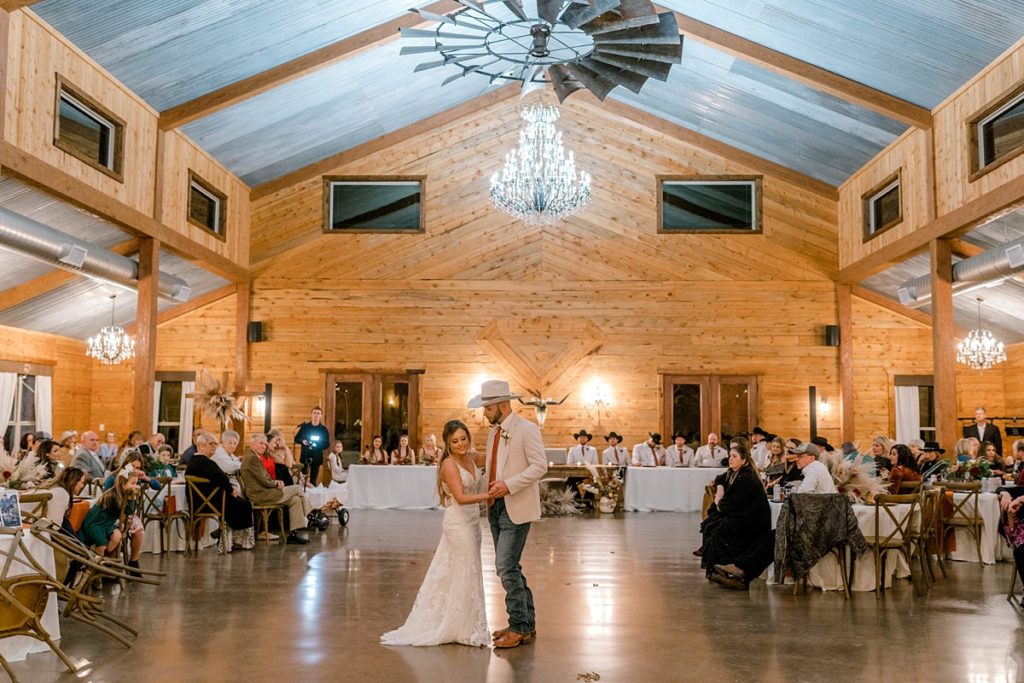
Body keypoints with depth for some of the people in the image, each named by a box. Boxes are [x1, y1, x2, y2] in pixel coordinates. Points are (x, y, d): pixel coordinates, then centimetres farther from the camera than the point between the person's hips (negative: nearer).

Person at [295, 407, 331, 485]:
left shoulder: (324, 429, 2)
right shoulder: (304, 427, 4)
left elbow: (327, 445, -1)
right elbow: (296, 439, 9)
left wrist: (316, 445, -18)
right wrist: (302, 441, -13)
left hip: (316, 457, 0)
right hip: (305, 456, 0)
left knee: (314, 480, 3)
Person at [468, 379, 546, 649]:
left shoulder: (527, 429, -11)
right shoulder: (494, 431, 14)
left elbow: (540, 466, -17)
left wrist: (508, 485, -23)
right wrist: (486, 490, 7)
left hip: (516, 509, -8)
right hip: (496, 507, 9)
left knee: (506, 567, -11)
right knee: (508, 567, 12)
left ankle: (519, 627, 1)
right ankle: (527, 623, 23)